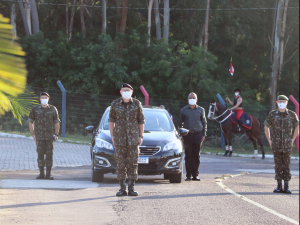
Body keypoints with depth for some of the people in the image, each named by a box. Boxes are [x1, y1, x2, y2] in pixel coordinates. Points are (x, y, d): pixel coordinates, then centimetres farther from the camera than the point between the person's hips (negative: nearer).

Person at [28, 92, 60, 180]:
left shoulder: (53, 109, 6)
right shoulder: (35, 109, 4)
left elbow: (56, 122, 12)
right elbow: (30, 122, 9)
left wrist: (56, 135, 3)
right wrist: (33, 135, 1)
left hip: (49, 136, 0)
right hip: (39, 136, 0)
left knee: (49, 155, -1)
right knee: (40, 155, -1)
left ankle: (48, 174, 4)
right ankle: (41, 173, 6)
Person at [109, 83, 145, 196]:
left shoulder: (137, 104, 3)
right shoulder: (115, 104, 3)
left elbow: (141, 120, 8)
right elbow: (111, 120, 10)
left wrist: (141, 136, 2)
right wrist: (112, 135, 4)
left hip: (133, 138, 0)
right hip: (119, 137, 0)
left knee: (133, 163, -1)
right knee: (120, 164, 0)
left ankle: (131, 188, 5)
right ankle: (122, 189, 5)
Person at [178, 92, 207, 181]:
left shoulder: (201, 110, 11)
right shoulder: (183, 110, 9)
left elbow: (204, 123, 16)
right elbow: (180, 123, 13)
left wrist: (204, 134, 6)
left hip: (198, 135, 1)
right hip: (187, 135, -1)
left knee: (196, 155, 1)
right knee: (188, 156, -2)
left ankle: (195, 174, 6)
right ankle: (188, 175, 2)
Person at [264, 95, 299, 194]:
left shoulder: (292, 114, 0)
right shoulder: (272, 114, 2)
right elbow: (266, 127, 13)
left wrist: (293, 139, 5)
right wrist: (269, 140, 5)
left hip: (287, 145, 0)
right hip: (276, 144, 0)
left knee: (287, 165, 1)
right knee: (278, 165, 2)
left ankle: (286, 187, 5)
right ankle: (279, 187, 8)